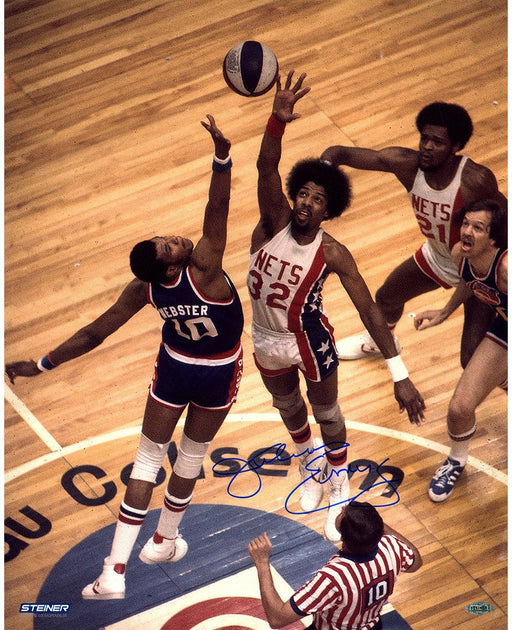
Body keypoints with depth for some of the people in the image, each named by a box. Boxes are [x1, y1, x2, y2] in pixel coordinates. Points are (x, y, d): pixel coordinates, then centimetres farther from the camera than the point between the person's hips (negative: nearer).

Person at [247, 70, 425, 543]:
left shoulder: (333, 254, -25)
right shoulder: (275, 221, -20)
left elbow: (369, 311, -25)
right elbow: (266, 169, -37)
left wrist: (400, 375, -30)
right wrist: (278, 120, -56)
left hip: (310, 341, -3)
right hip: (267, 342, 4)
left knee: (326, 413, 19)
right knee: (287, 406, 28)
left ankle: (339, 488, 47)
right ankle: (310, 463, 61)